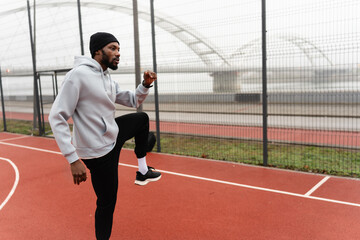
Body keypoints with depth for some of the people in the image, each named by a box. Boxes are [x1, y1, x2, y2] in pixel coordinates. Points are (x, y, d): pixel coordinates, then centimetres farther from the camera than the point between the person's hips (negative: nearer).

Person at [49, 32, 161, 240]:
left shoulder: (108, 80, 6)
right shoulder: (79, 75, -21)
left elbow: (133, 101, 17)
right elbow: (57, 117, -23)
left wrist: (146, 84, -5)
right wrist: (73, 159, -28)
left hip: (113, 135, 9)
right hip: (98, 151, -9)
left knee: (142, 118, 22)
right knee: (107, 203, 0)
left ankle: (143, 171, 26)